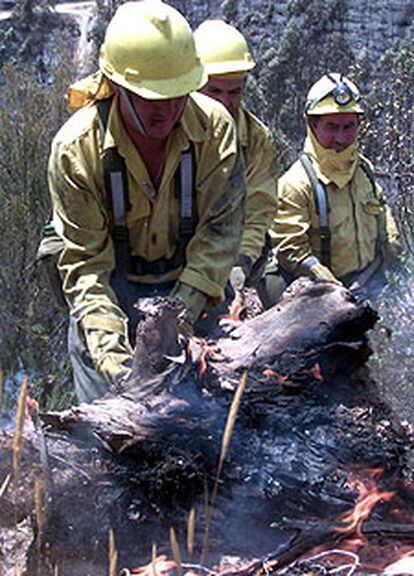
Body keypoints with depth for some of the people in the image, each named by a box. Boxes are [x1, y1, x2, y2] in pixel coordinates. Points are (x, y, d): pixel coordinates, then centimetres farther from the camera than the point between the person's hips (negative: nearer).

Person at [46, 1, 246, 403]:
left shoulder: (214, 126, -19)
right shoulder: (76, 147, -23)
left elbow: (221, 227, -15)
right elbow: (84, 262, -20)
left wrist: (184, 308, -27)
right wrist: (110, 349, -32)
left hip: (192, 280, 2)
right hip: (112, 286, -1)